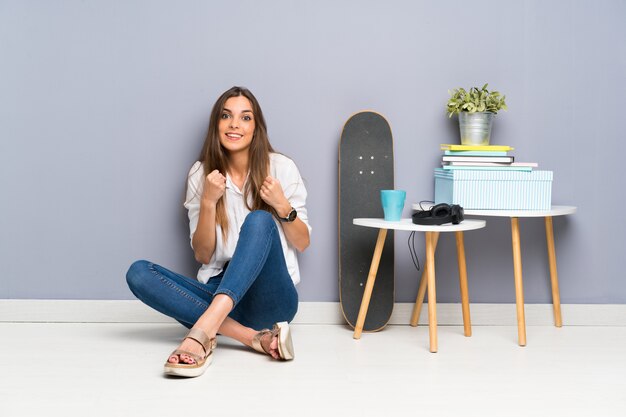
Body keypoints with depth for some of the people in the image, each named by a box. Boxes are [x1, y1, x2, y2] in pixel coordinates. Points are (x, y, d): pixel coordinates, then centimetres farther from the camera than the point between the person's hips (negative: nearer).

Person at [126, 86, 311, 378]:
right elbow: (202, 255, 2)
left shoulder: (281, 167, 1)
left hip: (269, 297, -2)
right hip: (219, 293, 2)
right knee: (138, 273, -22)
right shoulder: (201, 174, 5)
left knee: (259, 220, -29)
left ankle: (203, 330, -45)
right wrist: (208, 202, -12)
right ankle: (254, 337, -32)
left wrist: (283, 206, -12)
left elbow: (302, 243, 7)